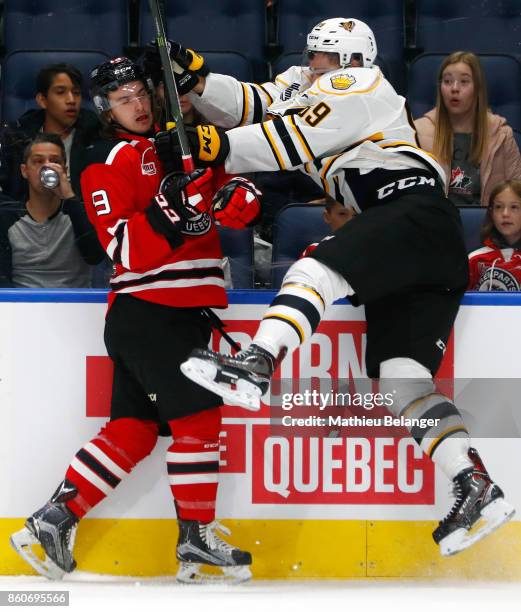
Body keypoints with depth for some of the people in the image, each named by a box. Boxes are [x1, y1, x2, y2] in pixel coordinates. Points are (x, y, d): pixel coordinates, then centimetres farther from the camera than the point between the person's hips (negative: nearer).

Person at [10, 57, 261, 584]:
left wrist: (235, 196, -7)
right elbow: (127, 249, -17)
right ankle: (196, 539, -2)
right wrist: (168, 208, -31)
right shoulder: (106, 167, -7)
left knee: (135, 427, 6)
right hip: (146, 308, -8)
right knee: (198, 416, -10)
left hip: (187, 310, 8)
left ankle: (55, 520, 8)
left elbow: (228, 181, 17)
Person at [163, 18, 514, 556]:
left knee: (315, 270, -25)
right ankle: (477, 489, -10)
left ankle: (254, 367, -46)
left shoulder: (358, 85, 1)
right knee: (400, 375, -2)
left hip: (416, 210, -9)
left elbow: (291, 142, -12)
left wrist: (212, 147, -18)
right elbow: (246, 107, 14)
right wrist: (195, 76, 2)